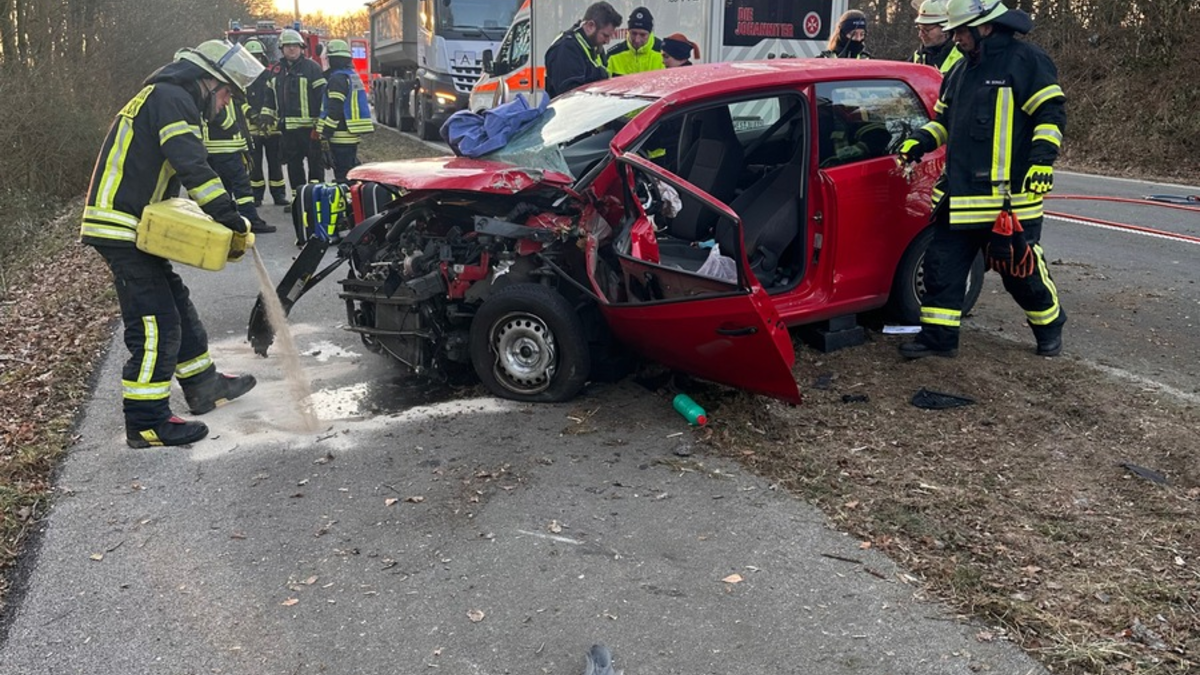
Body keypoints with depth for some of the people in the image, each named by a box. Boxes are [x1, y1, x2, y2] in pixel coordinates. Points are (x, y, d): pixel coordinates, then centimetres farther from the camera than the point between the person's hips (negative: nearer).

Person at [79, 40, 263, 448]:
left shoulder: (163, 98, 22)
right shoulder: (173, 99, -11)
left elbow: (163, 176, 19)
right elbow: (193, 167, -26)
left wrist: (216, 216, 7)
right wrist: (228, 216, -24)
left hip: (130, 229, 11)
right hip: (120, 228, -11)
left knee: (176, 304, 18)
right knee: (155, 322, -9)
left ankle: (203, 385, 30)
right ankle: (147, 424, -4)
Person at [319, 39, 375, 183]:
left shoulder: (337, 78, -12)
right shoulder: (353, 75, 17)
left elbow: (334, 109, -19)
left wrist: (325, 133, -17)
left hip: (341, 135, -10)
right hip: (353, 134, 10)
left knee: (342, 173, -8)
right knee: (352, 170, 15)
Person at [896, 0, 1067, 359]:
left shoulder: (1025, 60, -6)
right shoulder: (961, 70, 17)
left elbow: (1051, 113, -9)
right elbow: (945, 119, 25)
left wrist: (1042, 159, -20)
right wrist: (919, 142, 7)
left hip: (1009, 193, -7)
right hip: (960, 193, 7)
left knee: (1020, 267, 3)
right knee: (942, 262, 4)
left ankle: (1049, 326, 26)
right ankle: (938, 335, 11)